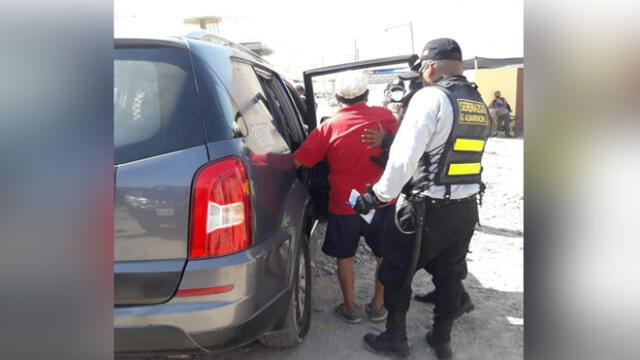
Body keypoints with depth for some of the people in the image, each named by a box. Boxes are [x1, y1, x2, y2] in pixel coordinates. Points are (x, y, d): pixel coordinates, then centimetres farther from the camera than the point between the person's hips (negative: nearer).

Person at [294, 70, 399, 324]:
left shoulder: (328, 127, -10)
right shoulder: (385, 116, -4)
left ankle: (350, 308, 25)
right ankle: (378, 306, 28)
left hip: (344, 204, -1)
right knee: (384, 254, 18)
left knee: (345, 256, 16)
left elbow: (298, 161, -9)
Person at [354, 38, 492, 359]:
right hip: (467, 208, 7)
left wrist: (378, 195, -12)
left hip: (427, 208, -7)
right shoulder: (480, 104, 9)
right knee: (450, 275, 20)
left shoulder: (431, 97, -14)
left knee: (396, 273, 11)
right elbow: (456, 151, 12)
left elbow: (404, 157, -21)